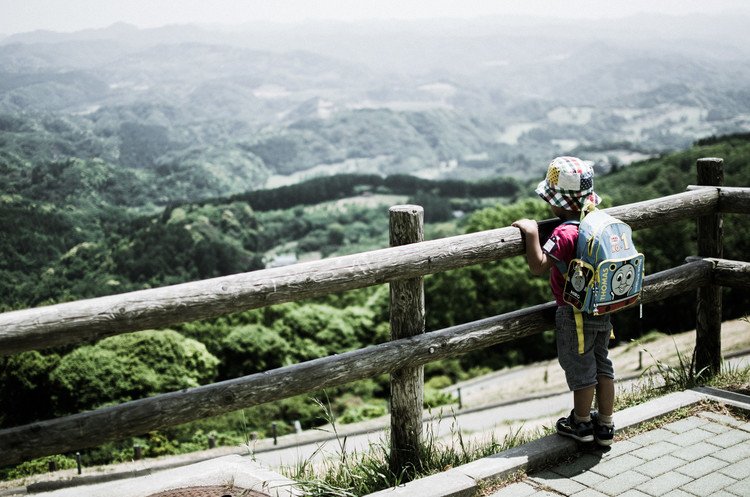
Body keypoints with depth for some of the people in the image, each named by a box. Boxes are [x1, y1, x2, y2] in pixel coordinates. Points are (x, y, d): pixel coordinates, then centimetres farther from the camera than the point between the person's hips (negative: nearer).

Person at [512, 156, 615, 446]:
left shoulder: (565, 233, -26)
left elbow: (539, 266, -30)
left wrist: (532, 233, -25)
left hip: (575, 314, -8)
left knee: (580, 369, 9)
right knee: (602, 365, 17)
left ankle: (581, 423, 27)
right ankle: (605, 426, 27)